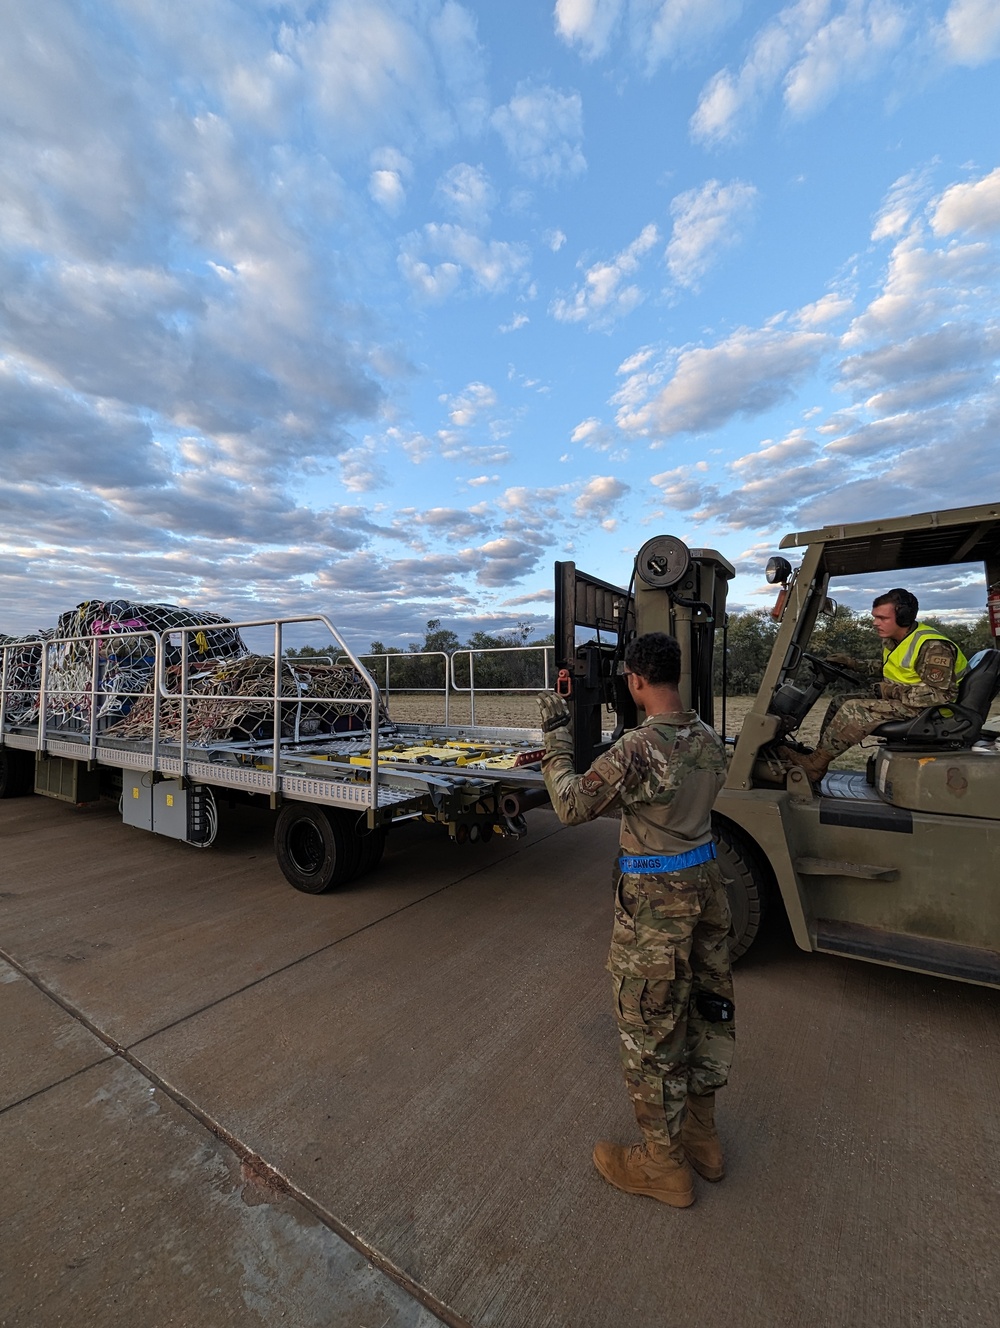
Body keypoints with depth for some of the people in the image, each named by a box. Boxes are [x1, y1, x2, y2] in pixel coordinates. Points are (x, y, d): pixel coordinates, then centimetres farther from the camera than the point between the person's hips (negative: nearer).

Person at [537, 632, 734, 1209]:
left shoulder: (636, 749, -27)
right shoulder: (710, 739, -2)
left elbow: (573, 806, -18)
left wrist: (557, 736, -10)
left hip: (655, 899, -8)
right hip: (706, 881, 8)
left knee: (651, 1025, 12)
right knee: (708, 1007, 23)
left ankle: (664, 1164, 34)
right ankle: (701, 1134, 45)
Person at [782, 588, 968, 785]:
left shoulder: (932, 647, -22)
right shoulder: (892, 640, 5)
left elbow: (940, 694, -26)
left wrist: (894, 692, -23)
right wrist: (855, 665, 8)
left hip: (926, 710, -10)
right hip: (901, 698, 10)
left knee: (855, 710, -25)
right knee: (840, 703, -1)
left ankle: (815, 765, -19)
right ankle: (817, 757, -7)